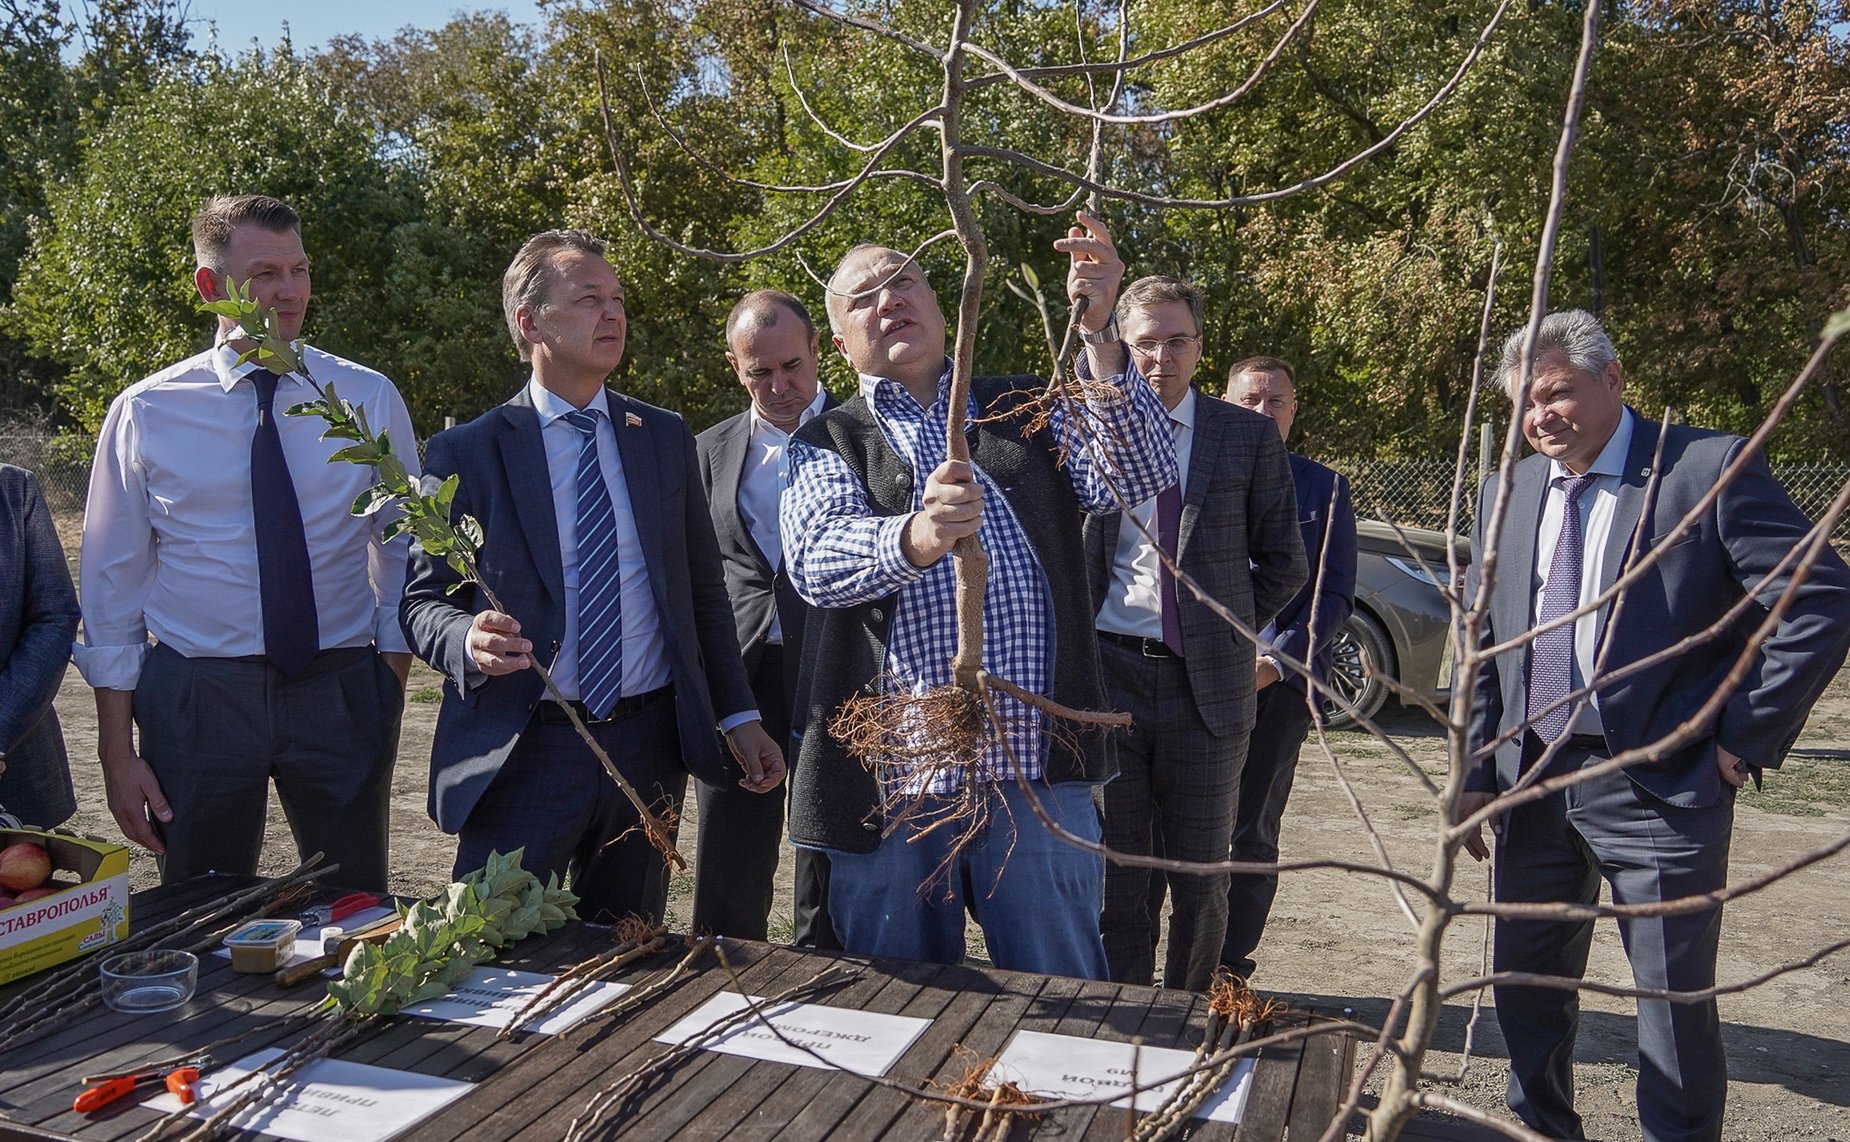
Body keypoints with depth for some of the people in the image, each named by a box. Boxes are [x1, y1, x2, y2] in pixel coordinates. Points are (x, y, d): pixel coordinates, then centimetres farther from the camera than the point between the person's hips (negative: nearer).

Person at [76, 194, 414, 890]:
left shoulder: (368, 400, 1)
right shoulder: (146, 413, 0)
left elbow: (402, 552, 5)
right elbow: (112, 579, 2)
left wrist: (389, 689, -3)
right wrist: (117, 748, 0)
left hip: (339, 690, 0)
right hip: (195, 697, 0)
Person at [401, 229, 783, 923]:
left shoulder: (666, 438, 8)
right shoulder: (466, 453, -1)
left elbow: (704, 590, 11)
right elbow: (422, 600, 0)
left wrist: (739, 718, 7)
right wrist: (470, 642, -23)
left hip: (649, 750, 3)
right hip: (521, 755, -3)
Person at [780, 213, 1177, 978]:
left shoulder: (1024, 411, 14)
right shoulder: (827, 444, 9)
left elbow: (1141, 476, -3)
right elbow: (814, 561, -11)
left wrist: (1098, 332, -15)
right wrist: (912, 538, -33)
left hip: (1038, 773, 1)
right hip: (890, 786, 0)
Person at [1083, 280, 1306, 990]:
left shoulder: (1249, 437, 3)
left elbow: (1283, 563, 9)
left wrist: (1231, 630, 4)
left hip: (1208, 684, 0)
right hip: (1108, 675, 0)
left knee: (1201, 881, 11)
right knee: (1117, 878, 10)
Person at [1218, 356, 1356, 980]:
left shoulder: (1323, 489, 7)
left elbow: (1335, 593, 4)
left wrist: (1276, 660, -10)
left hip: (1280, 684, 0)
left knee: (1253, 831, 8)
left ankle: (1232, 965, 19)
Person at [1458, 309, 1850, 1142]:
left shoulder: (1711, 468, -9)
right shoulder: (1506, 493, 8)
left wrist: (1745, 738, -10)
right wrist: (1477, 771, 6)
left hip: (1659, 785, -5)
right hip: (1532, 783, 6)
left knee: (1675, 1001, 6)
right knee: (1526, 983, 16)